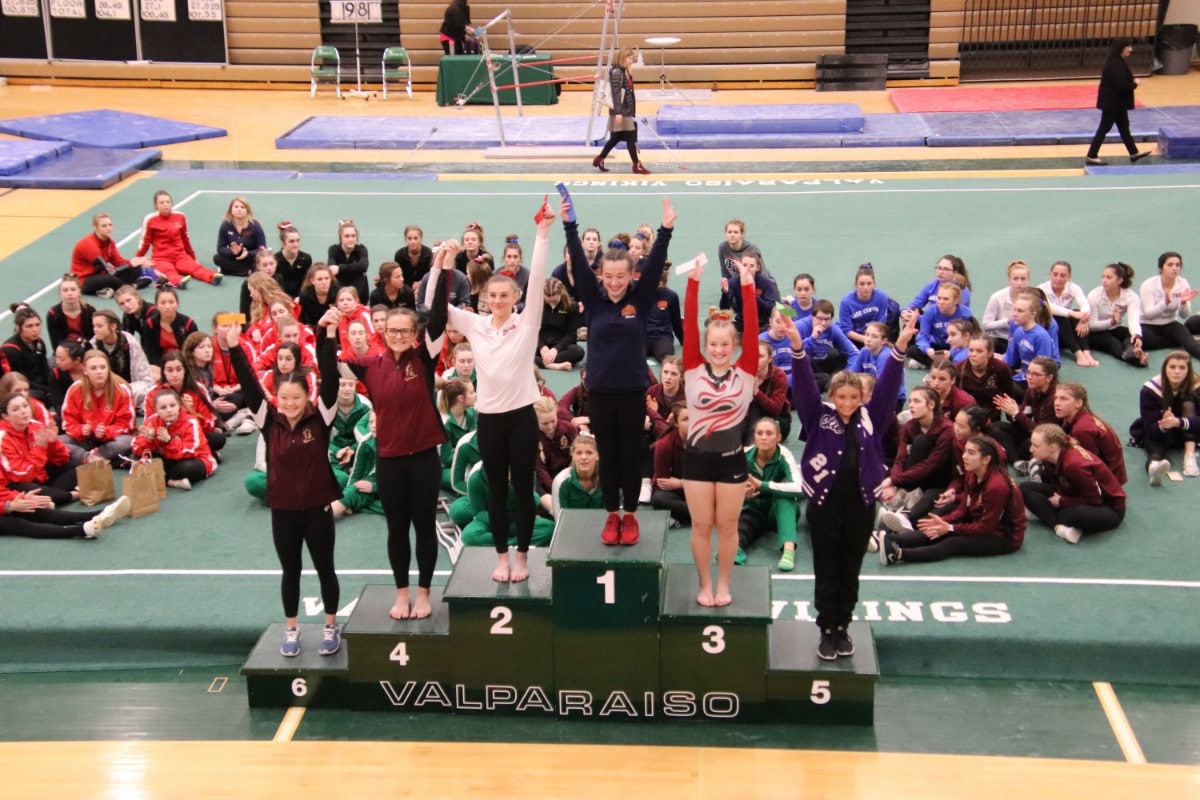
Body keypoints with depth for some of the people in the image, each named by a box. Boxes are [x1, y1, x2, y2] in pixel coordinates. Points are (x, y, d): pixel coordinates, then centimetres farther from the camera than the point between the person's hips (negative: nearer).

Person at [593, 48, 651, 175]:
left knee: (616, 138, 15)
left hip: (627, 111, 9)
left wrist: (632, 111, 23)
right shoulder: (616, 72, -16)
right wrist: (618, 112, -25)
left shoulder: (625, 72, 12)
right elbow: (616, 93, -21)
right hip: (621, 112, -9)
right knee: (631, 137, -3)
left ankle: (599, 160, 24)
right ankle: (636, 165, 5)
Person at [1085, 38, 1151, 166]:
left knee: (1124, 127, 17)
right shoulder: (1115, 63, -23)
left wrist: (1131, 84, 0)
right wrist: (1134, 84, -12)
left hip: (1116, 102, 10)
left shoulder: (1117, 61, 9)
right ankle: (1092, 156, 5)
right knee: (1104, 129, -2)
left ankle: (1134, 154, 26)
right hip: (1112, 102, -10)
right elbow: (1121, 85, -27)